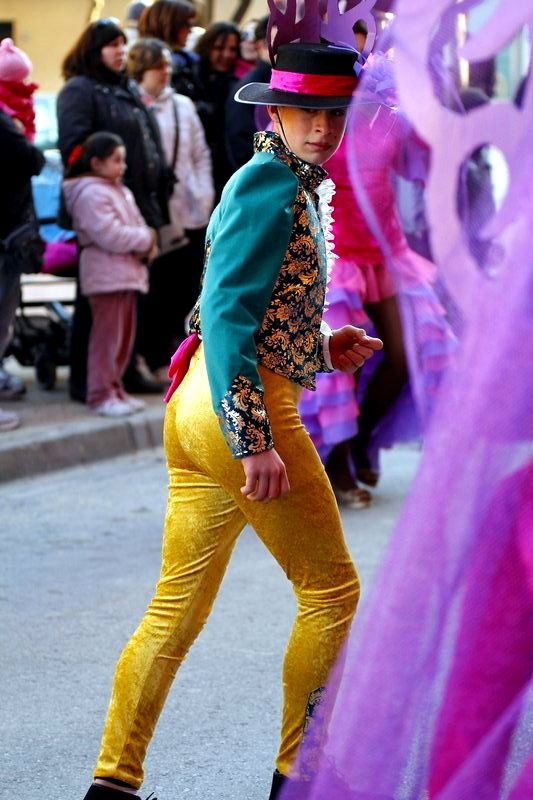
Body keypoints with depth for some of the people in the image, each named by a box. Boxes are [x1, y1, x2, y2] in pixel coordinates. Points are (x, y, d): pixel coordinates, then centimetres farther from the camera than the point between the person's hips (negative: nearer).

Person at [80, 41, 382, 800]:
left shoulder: (291, 187, 20)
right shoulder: (271, 185, -11)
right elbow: (227, 315, -19)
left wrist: (322, 348, 16)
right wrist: (255, 444, -23)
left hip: (195, 405, 10)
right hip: (246, 406, -10)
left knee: (178, 606, 9)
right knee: (332, 591, 2)